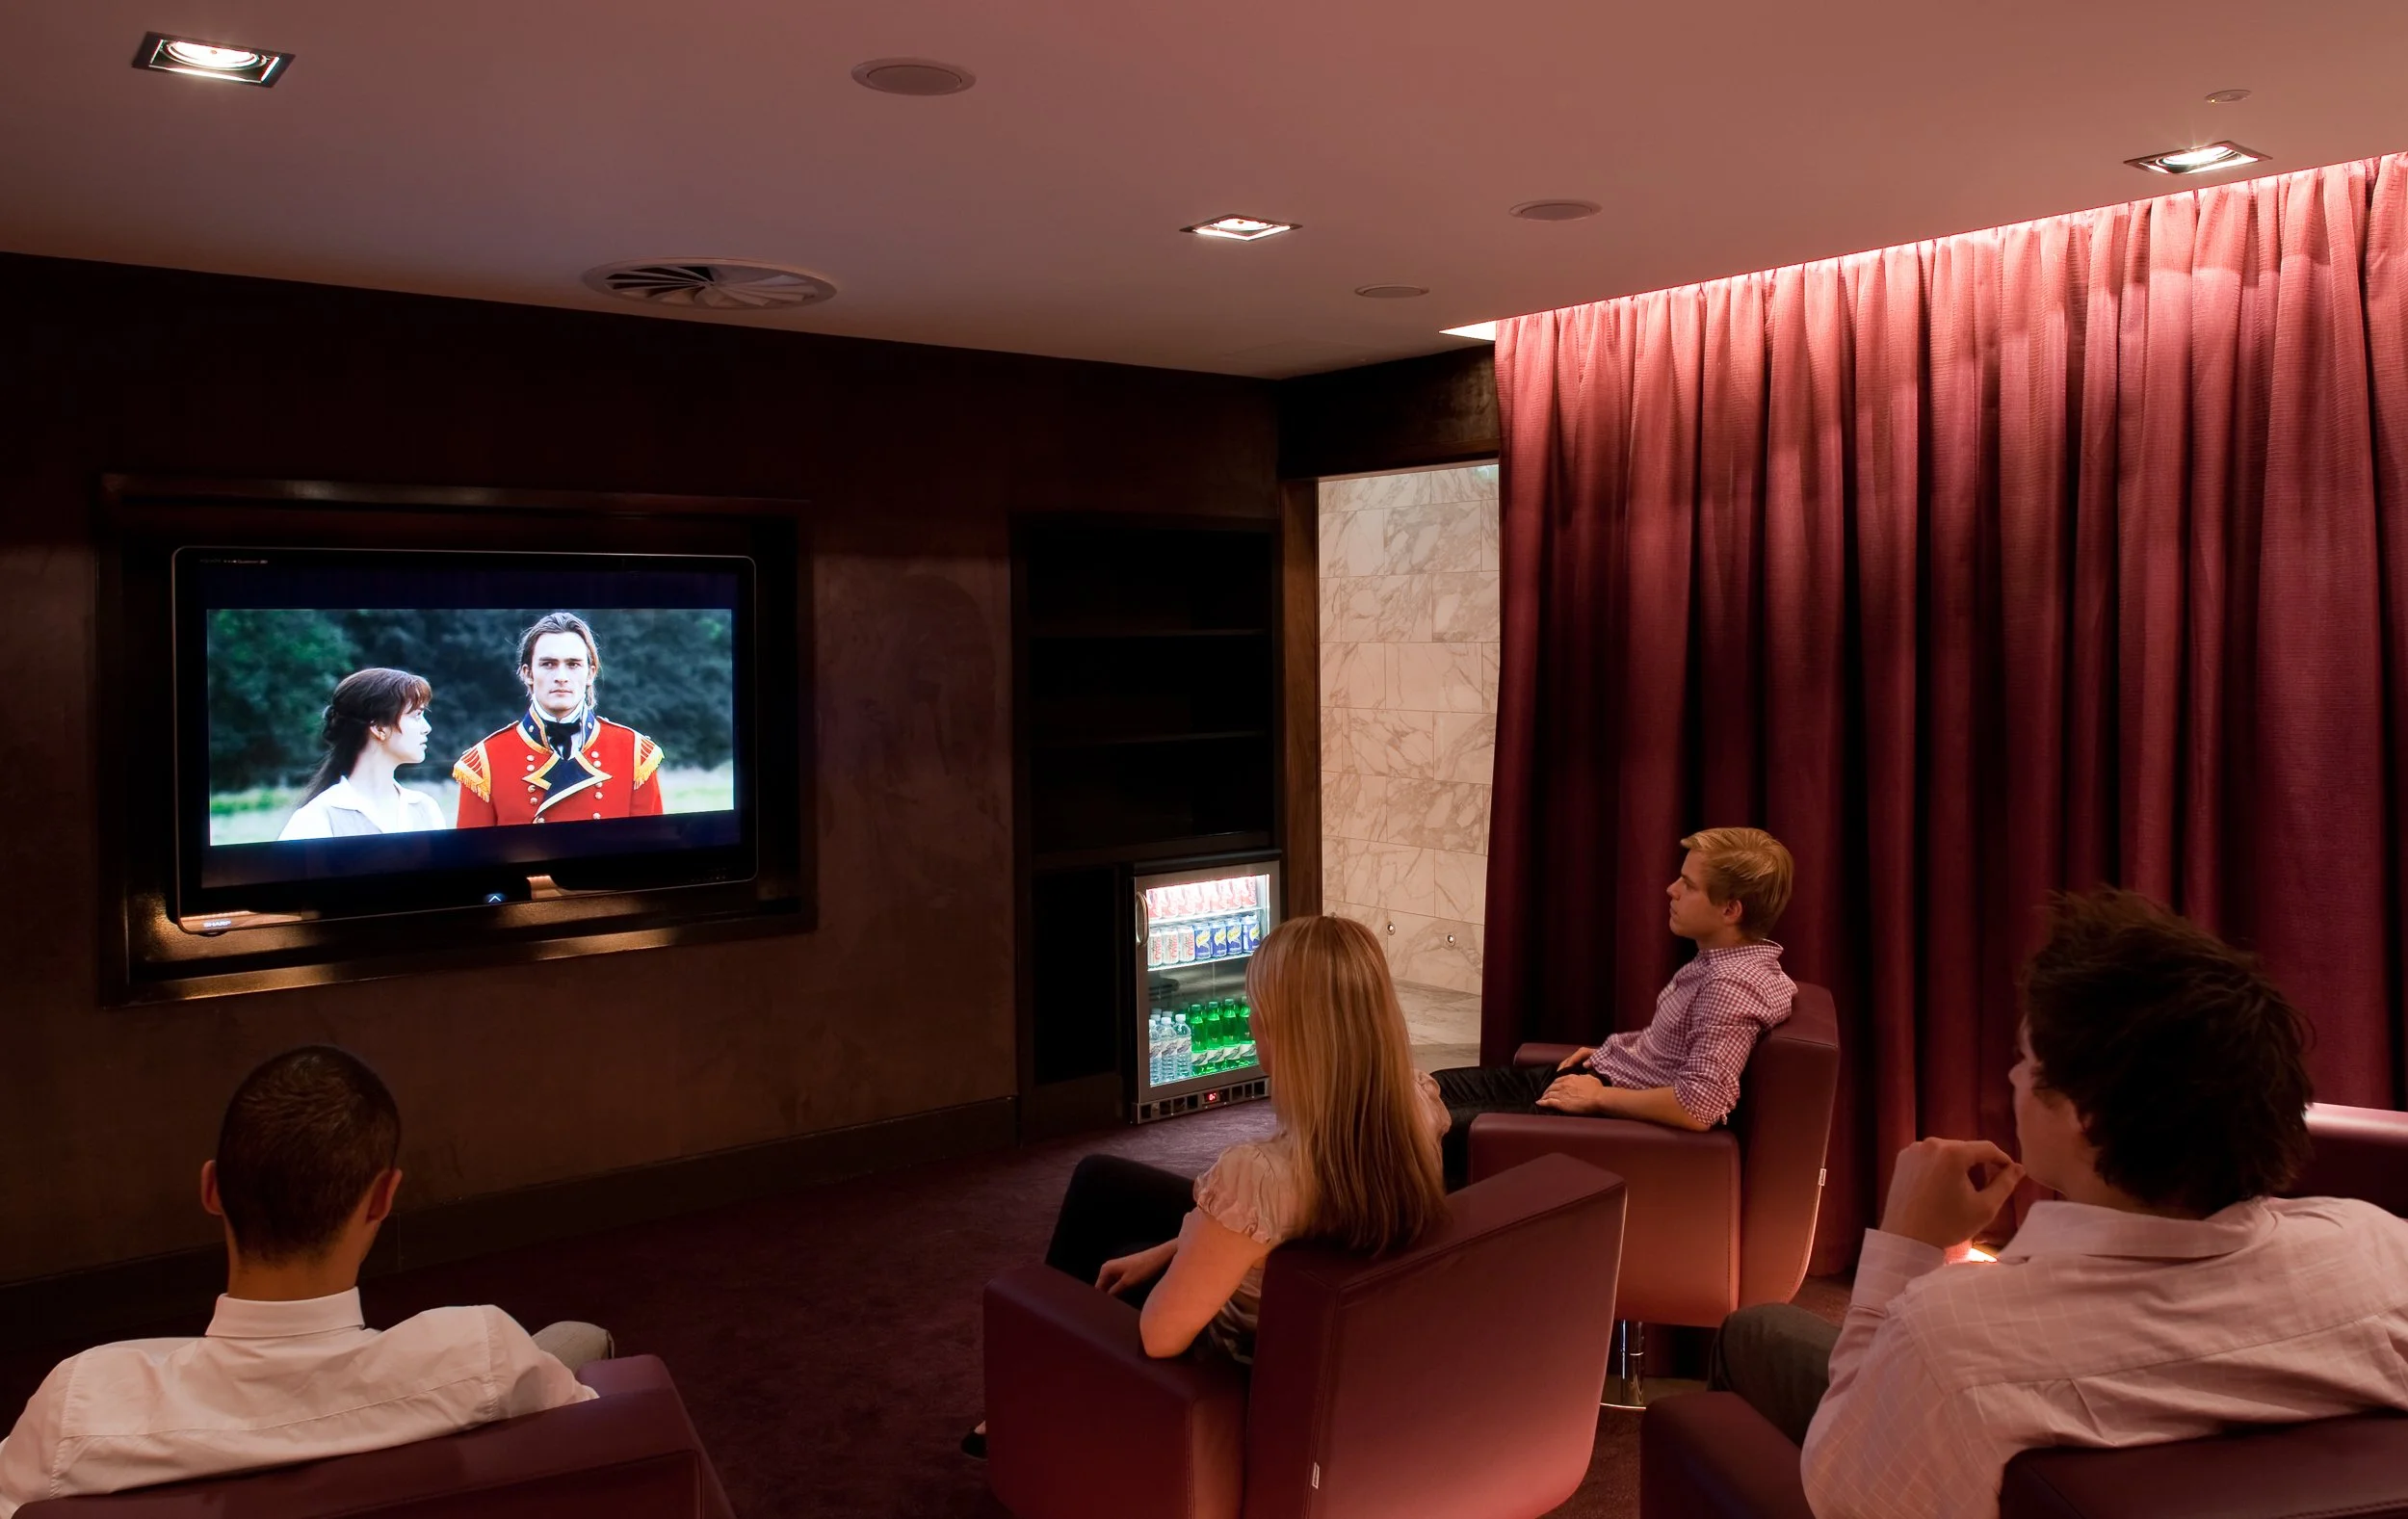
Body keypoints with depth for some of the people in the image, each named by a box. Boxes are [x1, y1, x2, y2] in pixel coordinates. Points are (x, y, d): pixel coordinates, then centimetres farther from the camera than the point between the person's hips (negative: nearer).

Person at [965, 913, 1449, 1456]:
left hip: (1243, 1352, -6)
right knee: (1098, 1177, 22)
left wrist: (1167, 1259, -7)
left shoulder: (1259, 1175, -43)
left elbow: (1160, 1335, -29)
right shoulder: (1418, 1103, -22)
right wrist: (1170, 1249, 0)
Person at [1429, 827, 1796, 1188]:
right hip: (1597, 1077, 10)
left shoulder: (1734, 984, -25)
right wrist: (1612, 1051, 10)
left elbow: (1698, 1108, -32)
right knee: (1438, 1088, 14)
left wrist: (1598, 1097, -22)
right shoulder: (1720, 961, 4)